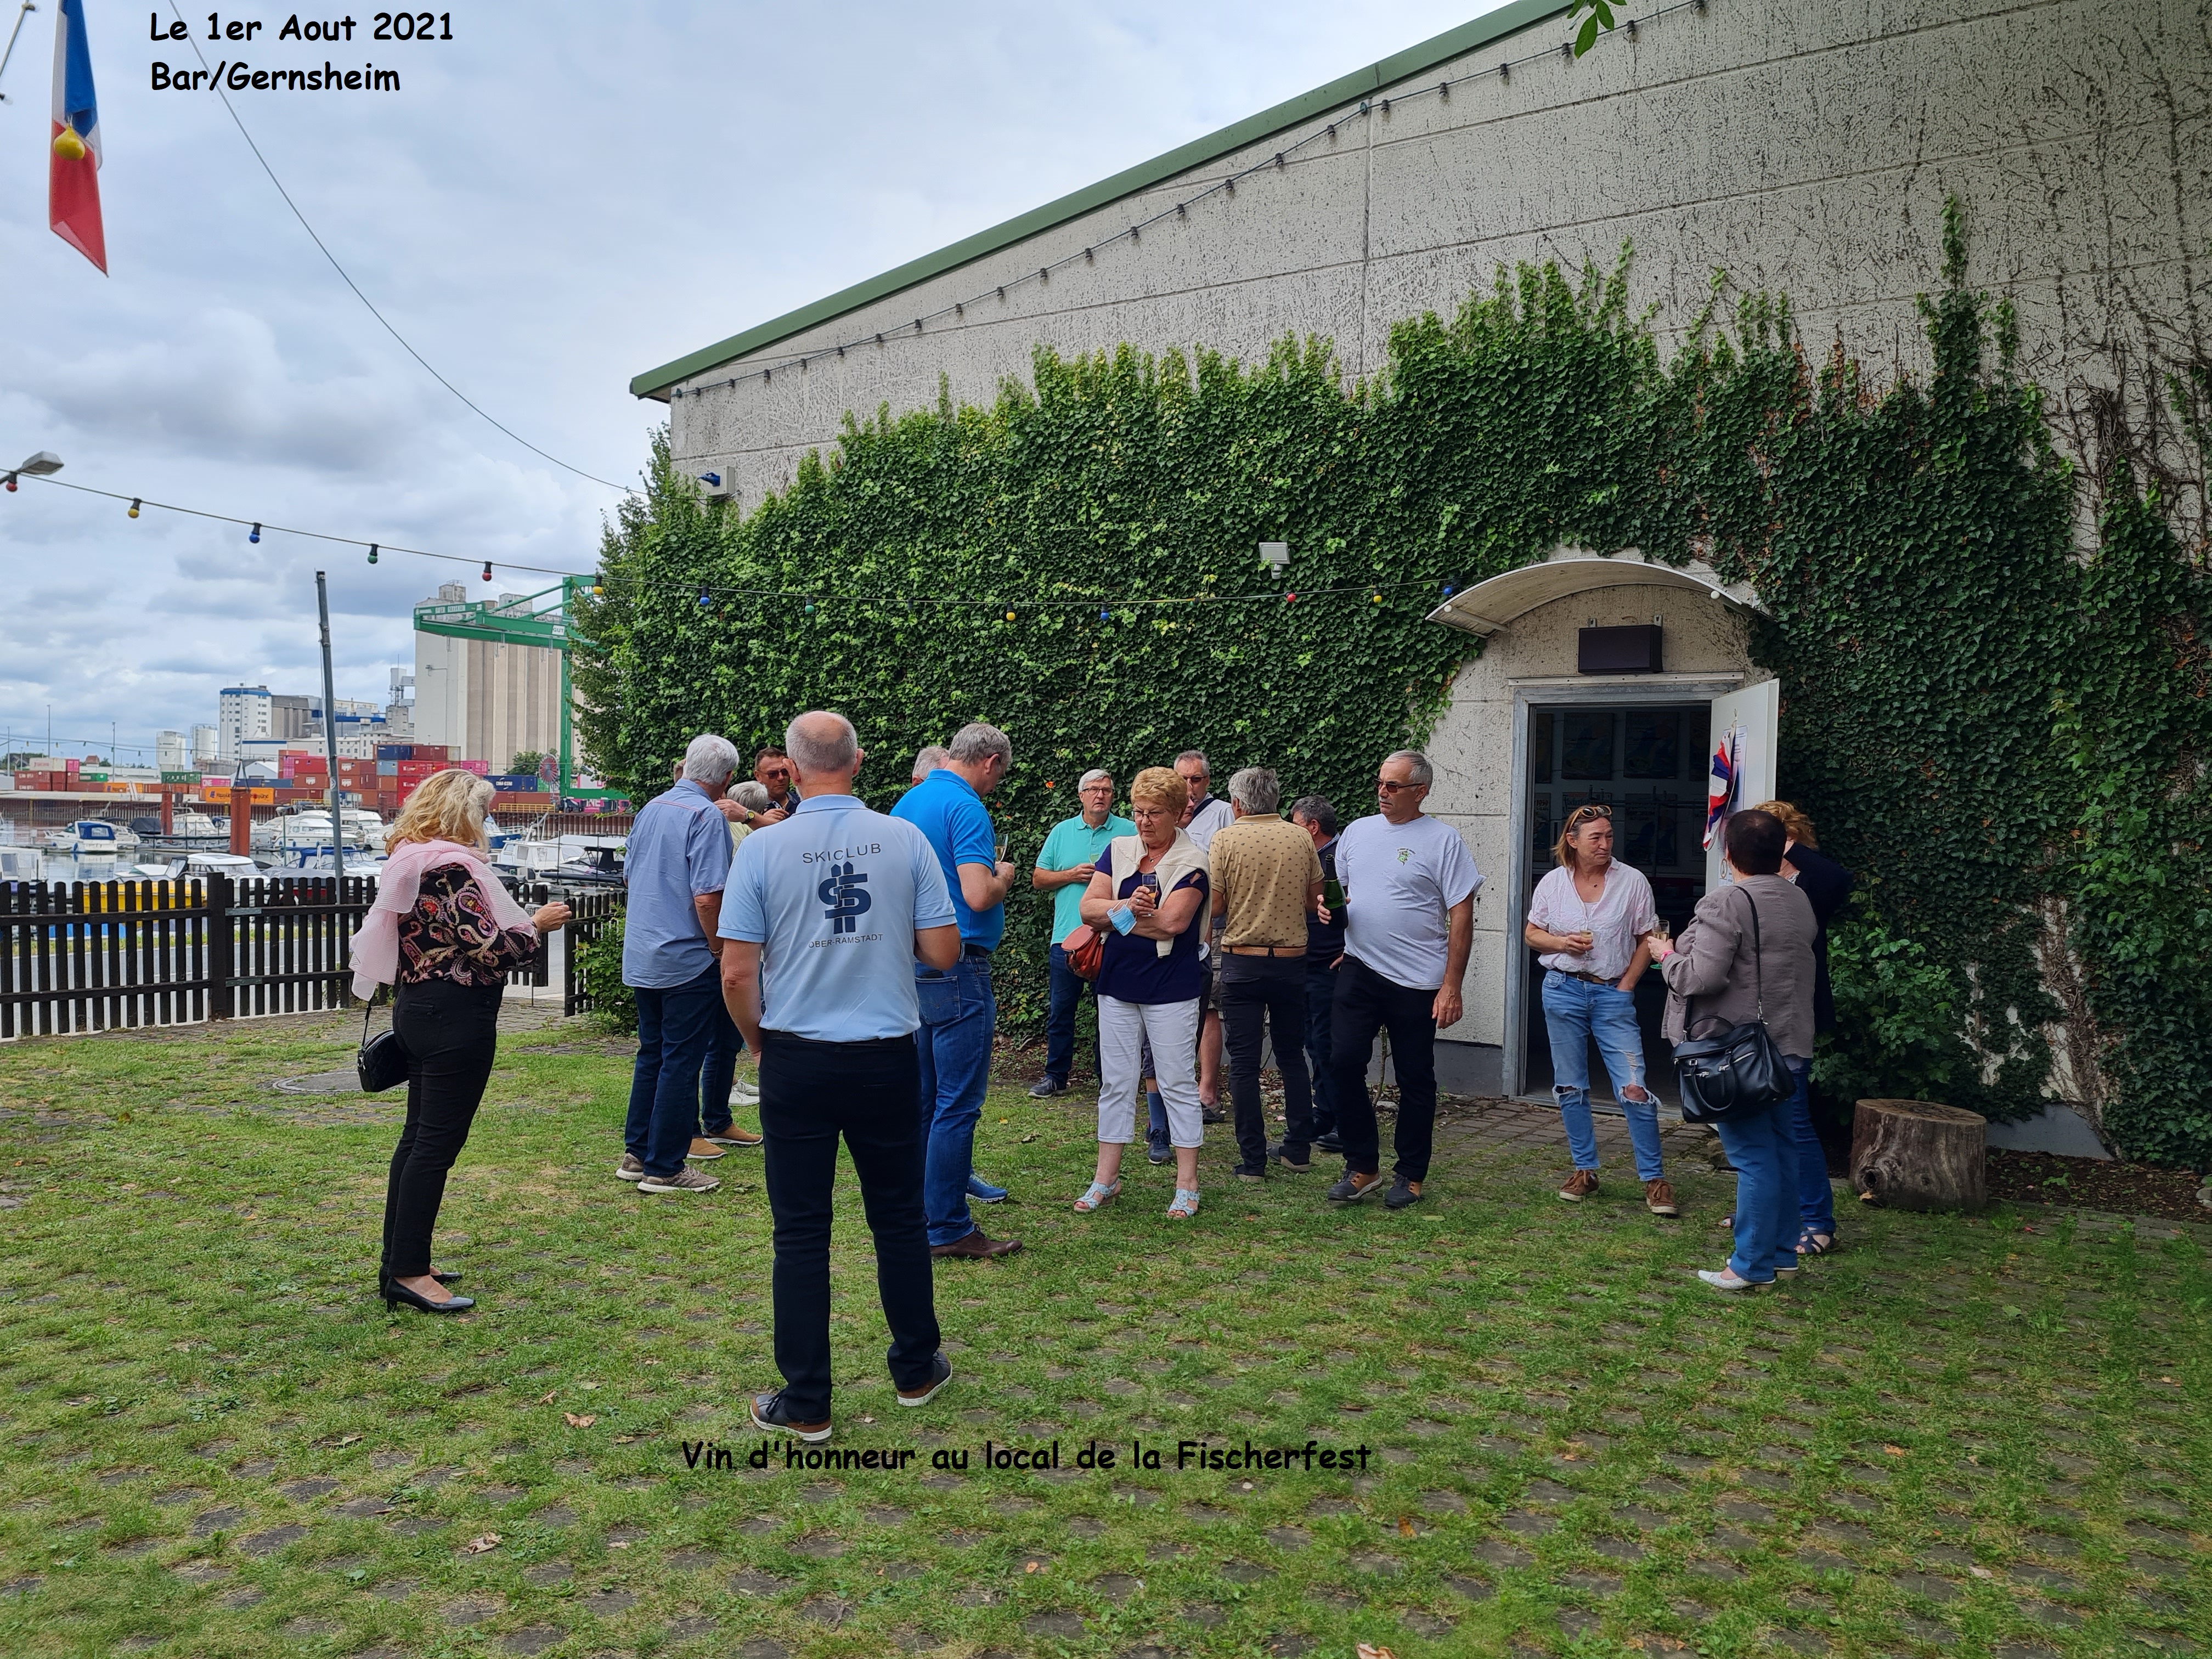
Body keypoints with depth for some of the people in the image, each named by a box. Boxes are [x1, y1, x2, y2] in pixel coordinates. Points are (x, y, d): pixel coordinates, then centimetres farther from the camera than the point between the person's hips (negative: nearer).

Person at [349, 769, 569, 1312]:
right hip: (456, 1017, -10)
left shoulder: (407, 861, 12)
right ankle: (409, 1274, 3)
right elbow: (486, 949, -22)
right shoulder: (452, 867, -19)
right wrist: (537, 925, -8)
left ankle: (398, 1263, 23)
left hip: (418, 1007, 10)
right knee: (438, 1142, -3)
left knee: (418, 1135, 15)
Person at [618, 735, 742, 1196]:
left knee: (651, 1054, 18)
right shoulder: (707, 817, -16)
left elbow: (630, 875, 18)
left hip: (641, 958, 8)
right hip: (687, 960, -8)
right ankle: (664, 1168, 7)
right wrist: (719, 947, -10)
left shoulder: (650, 809, 9)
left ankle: (636, 1154, 25)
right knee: (681, 1062, 1)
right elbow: (707, 898, -23)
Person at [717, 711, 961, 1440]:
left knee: (801, 1232, 8)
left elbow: (737, 974, -8)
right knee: (899, 1217, 17)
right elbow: (943, 952, -3)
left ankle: (806, 1403, 16)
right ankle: (916, 1368, 31)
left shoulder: (763, 849, -8)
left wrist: (759, 1041, 10)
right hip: (887, 1058, 1)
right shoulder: (905, 840, -5)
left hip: (796, 1060, -1)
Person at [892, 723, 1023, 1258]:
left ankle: (917, 1208, 26)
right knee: (958, 1103, -4)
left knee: (923, 1097, 17)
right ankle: (948, 1228, 1)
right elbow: (978, 895, -25)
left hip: (914, 966, 9)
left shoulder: (908, 802, 13)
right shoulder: (966, 808, -15)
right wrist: (1004, 874, -4)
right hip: (957, 967, -9)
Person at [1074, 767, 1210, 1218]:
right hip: (1118, 984, 5)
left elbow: (1171, 923, -19)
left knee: (1178, 1084, 3)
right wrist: (1129, 907, -20)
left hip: (1171, 988, -4)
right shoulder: (1119, 850, 6)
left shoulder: (1192, 863, -7)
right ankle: (1106, 1178, 21)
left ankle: (1187, 1185, 11)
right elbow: (1088, 907, -3)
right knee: (1115, 1082, 11)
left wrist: (1115, 916, -10)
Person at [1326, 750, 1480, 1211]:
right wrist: (1327, 905, -2)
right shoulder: (1357, 831, 10)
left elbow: (1461, 916, -7)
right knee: (1344, 1062, -5)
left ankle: (1410, 1176, 21)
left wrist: (1451, 986, -11)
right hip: (1359, 970, 4)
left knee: (1415, 1079, 6)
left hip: (1418, 981, -4)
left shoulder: (1443, 840, -5)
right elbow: (1335, 888, 23)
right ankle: (1362, 1167, 10)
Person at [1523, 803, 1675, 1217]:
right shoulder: (1553, 882, 2)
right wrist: (1561, 942, -10)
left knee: (1633, 1088, -7)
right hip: (1563, 991, 2)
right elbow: (1531, 933, 10)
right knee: (1570, 1088, 9)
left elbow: (1647, 939, 2)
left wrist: (1626, 985, -5)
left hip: (1613, 994, -2)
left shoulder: (1632, 881, -3)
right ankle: (1584, 1170, 22)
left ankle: (1654, 1179, 3)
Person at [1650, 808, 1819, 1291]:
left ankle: (1751, 1265, 4)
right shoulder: (1799, 901, 10)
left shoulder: (1727, 903, -17)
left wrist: (1666, 954, -6)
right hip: (1791, 1047, 8)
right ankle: (1782, 1251, 27)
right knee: (1782, 1149, 16)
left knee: (1753, 1156, -4)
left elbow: (1700, 978, -23)